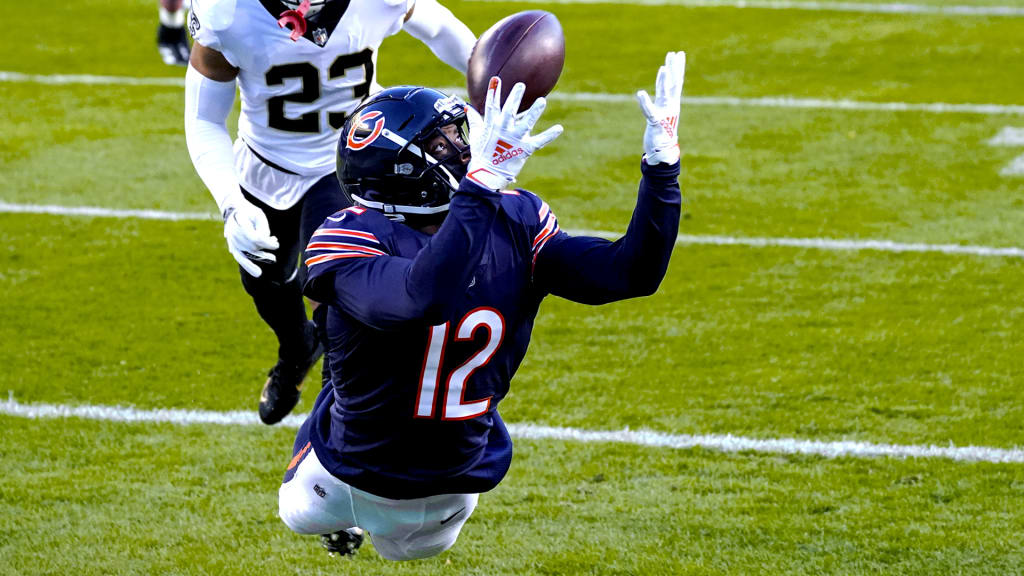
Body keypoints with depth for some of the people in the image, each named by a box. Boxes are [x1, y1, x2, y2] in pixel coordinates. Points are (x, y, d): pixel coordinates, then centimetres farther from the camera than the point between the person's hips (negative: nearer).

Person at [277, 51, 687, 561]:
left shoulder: (513, 223, -15)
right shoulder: (351, 239, -33)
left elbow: (630, 274, -21)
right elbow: (425, 300, -54)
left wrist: (661, 164, -32)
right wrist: (483, 182, -62)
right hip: (354, 474, -3)